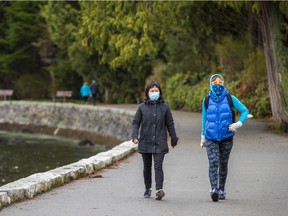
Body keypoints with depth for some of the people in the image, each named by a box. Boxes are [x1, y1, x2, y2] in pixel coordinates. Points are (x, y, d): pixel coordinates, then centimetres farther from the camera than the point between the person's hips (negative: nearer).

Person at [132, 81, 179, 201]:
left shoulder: (164, 107, 3)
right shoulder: (142, 107, 2)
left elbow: (170, 124, 10)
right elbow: (135, 123, 4)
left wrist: (174, 139, 13)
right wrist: (135, 136, -11)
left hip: (160, 143, -2)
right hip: (145, 142, 2)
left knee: (158, 166, -13)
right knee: (147, 167, 12)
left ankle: (159, 189, -21)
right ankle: (148, 189, 26)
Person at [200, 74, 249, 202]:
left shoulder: (230, 99, 1)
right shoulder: (207, 101, 6)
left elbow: (245, 111, 7)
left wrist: (239, 124, -9)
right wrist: (203, 137, 18)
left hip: (226, 137, 1)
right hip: (211, 138, 0)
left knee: (223, 164, 8)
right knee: (213, 162, -17)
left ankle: (221, 190, 19)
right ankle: (214, 189, -27)